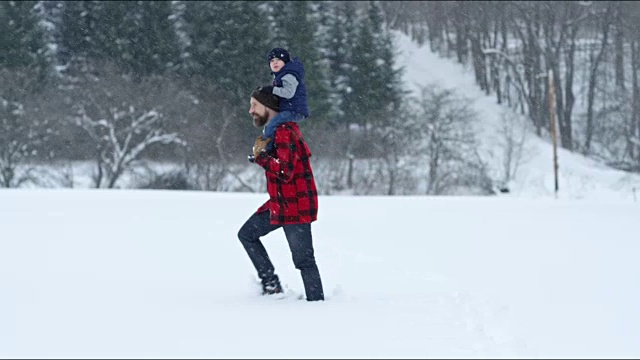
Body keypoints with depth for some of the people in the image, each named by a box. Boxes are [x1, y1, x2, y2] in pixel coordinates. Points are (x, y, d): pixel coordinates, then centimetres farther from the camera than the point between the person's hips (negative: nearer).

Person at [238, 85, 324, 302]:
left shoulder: (284, 132, -19)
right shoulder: (275, 129, 14)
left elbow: (284, 170, -29)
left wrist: (260, 156, -16)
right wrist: (262, 148, 5)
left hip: (294, 206, -11)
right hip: (279, 203, 11)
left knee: (303, 259, -6)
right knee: (247, 234, 16)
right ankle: (271, 284, 15)